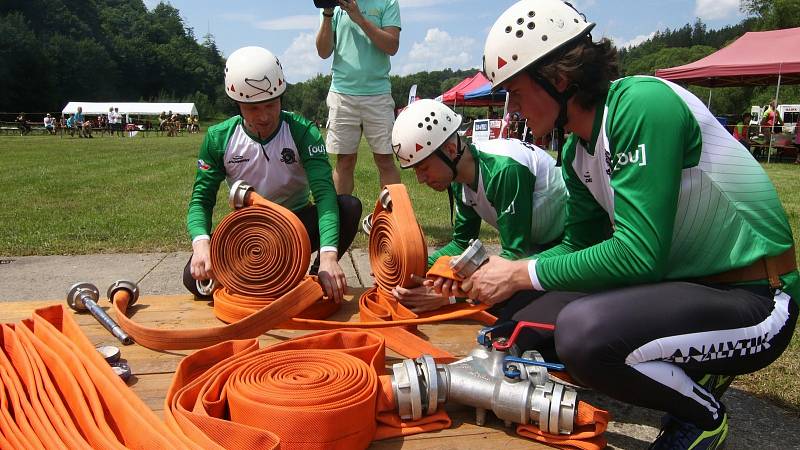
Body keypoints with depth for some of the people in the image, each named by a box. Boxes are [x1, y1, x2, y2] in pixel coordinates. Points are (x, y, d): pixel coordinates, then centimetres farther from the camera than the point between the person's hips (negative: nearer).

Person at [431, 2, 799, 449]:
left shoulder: (642, 104, -23)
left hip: (753, 300, -8)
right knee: (515, 305, 1)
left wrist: (522, 275, -17)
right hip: (681, 282, 9)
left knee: (584, 329, -34)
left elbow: (638, 254, -28)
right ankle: (687, 374, 11)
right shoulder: (577, 151, 3)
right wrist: (497, 272, 0)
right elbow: (580, 244, 12)